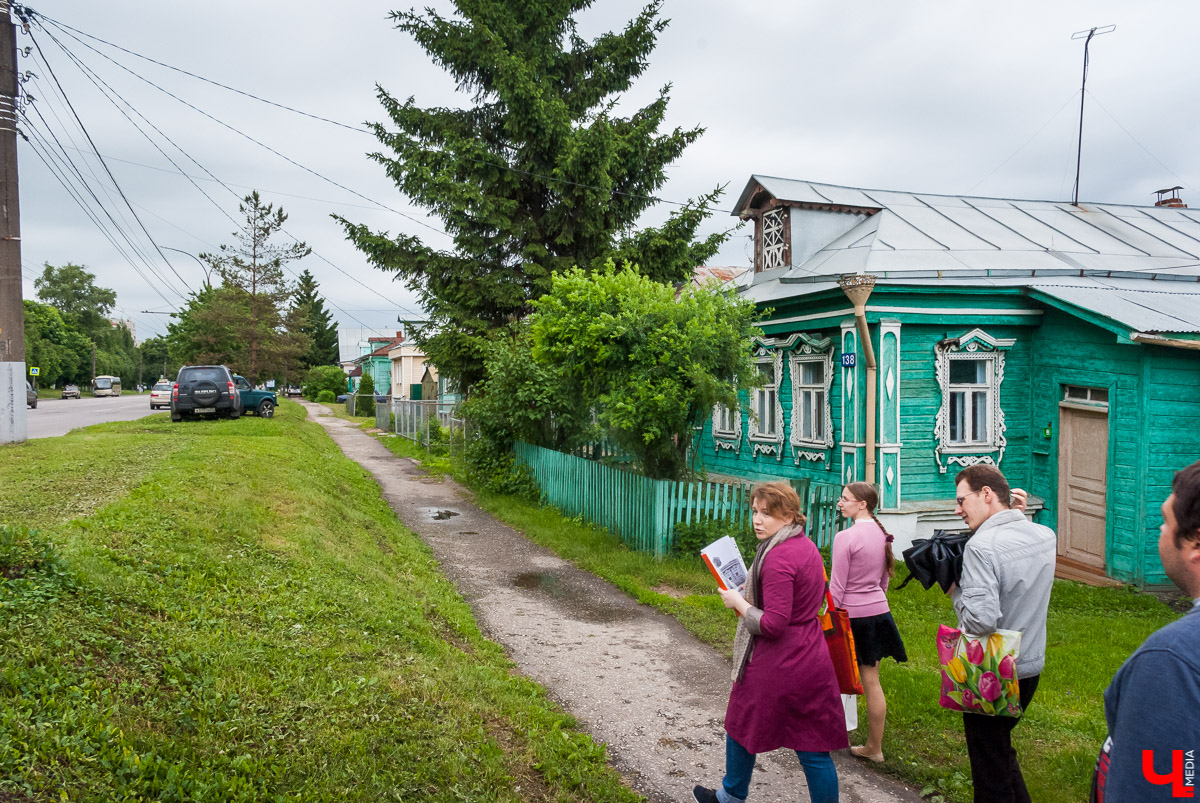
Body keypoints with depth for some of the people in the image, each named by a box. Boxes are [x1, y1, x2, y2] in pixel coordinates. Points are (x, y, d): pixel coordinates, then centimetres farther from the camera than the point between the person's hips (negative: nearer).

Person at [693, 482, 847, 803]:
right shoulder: (808, 547, 5)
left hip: (775, 665, -7)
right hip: (812, 661, 8)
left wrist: (738, 602, -11)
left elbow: (772, 624, -26)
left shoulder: (777, 558, -23)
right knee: (813, 747, 11)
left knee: (741, 728, 17)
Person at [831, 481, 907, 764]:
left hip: (850, 615, -7)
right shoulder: (883, 535, 6)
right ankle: (874, 747, 19)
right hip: (878, 613, 7)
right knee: (871, 681, 11)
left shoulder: (845, 537, -16)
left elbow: (837, 586, -15)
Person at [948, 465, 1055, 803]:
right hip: (1032, 667, 8)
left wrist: (954, 589, -13)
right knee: (1002, 750, 27)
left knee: (990, 774, 7)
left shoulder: (981, 546, -24)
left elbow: (981, 620, -31)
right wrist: (1019, 518, 8)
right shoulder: (1046, 536, -1)